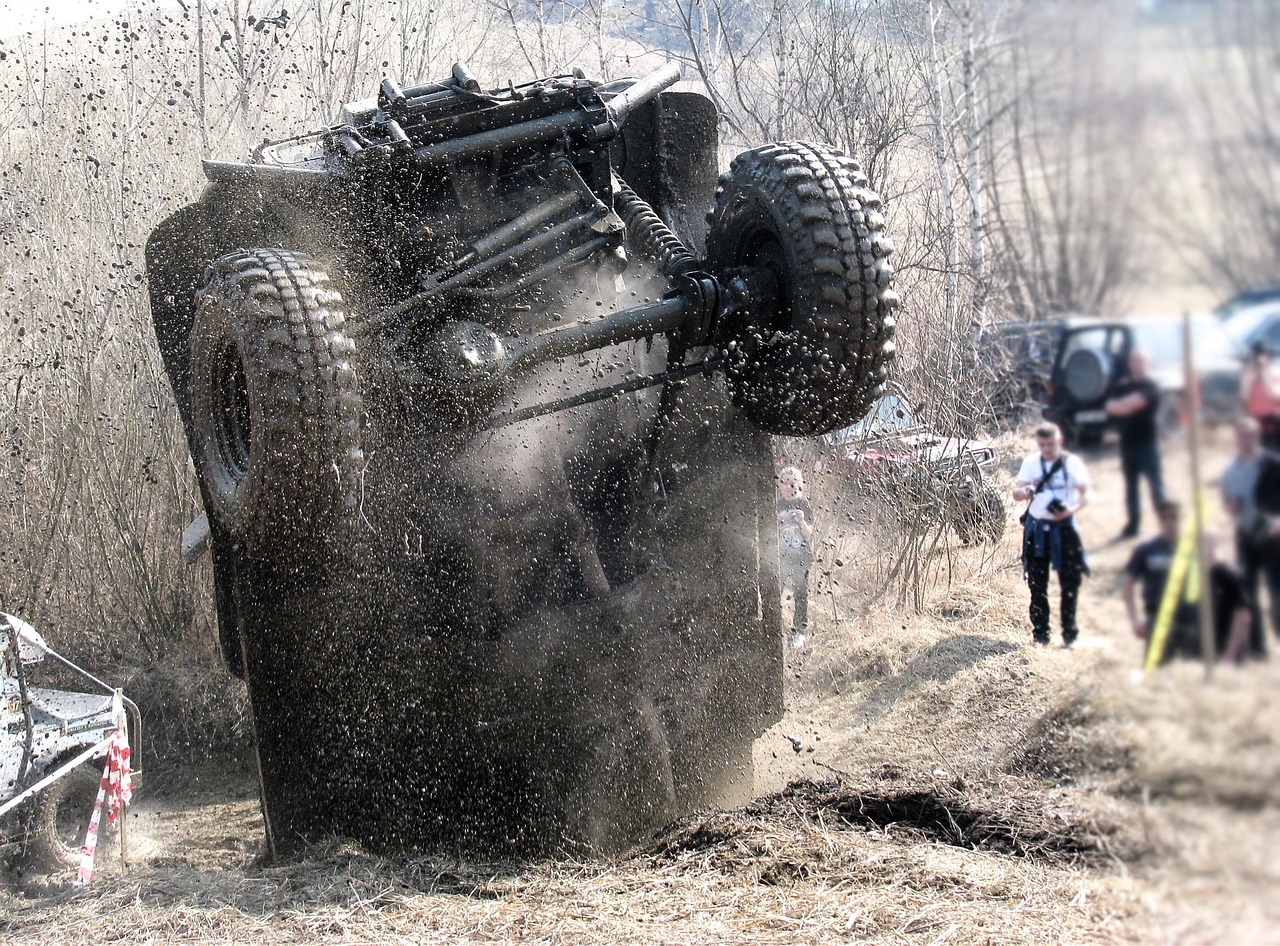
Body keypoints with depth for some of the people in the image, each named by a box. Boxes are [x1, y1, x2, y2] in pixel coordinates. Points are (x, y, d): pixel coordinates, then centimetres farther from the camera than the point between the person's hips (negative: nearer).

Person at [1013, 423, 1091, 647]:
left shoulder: (1072, 463, -2)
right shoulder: (1031, 462, 5)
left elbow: (1084, 493, -5)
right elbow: (1017, 489, 0)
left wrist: (1072, 509, -25)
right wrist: (1024, 492, -25)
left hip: (1064, 527, -2)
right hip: (1036, 528, 2)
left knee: (1070, 582, -2)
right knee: (1037, 584, 5)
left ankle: (1069, 633, 7)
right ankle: (1040, 634, 12)